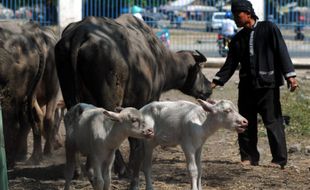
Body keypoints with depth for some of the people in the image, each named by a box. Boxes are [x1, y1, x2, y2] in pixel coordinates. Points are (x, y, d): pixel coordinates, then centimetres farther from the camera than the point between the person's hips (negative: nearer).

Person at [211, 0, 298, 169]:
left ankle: (279, 159, -1)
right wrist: (216, 81, 4)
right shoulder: (238, 39, 15)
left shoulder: (269, 29, 1)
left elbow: (281, 51, -4)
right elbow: (230, 64, 16)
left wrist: (290, 75, -13)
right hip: (246, 86, 5)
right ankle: (249, 157, 14)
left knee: (273, 122, -6)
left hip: (268, 85, -5)